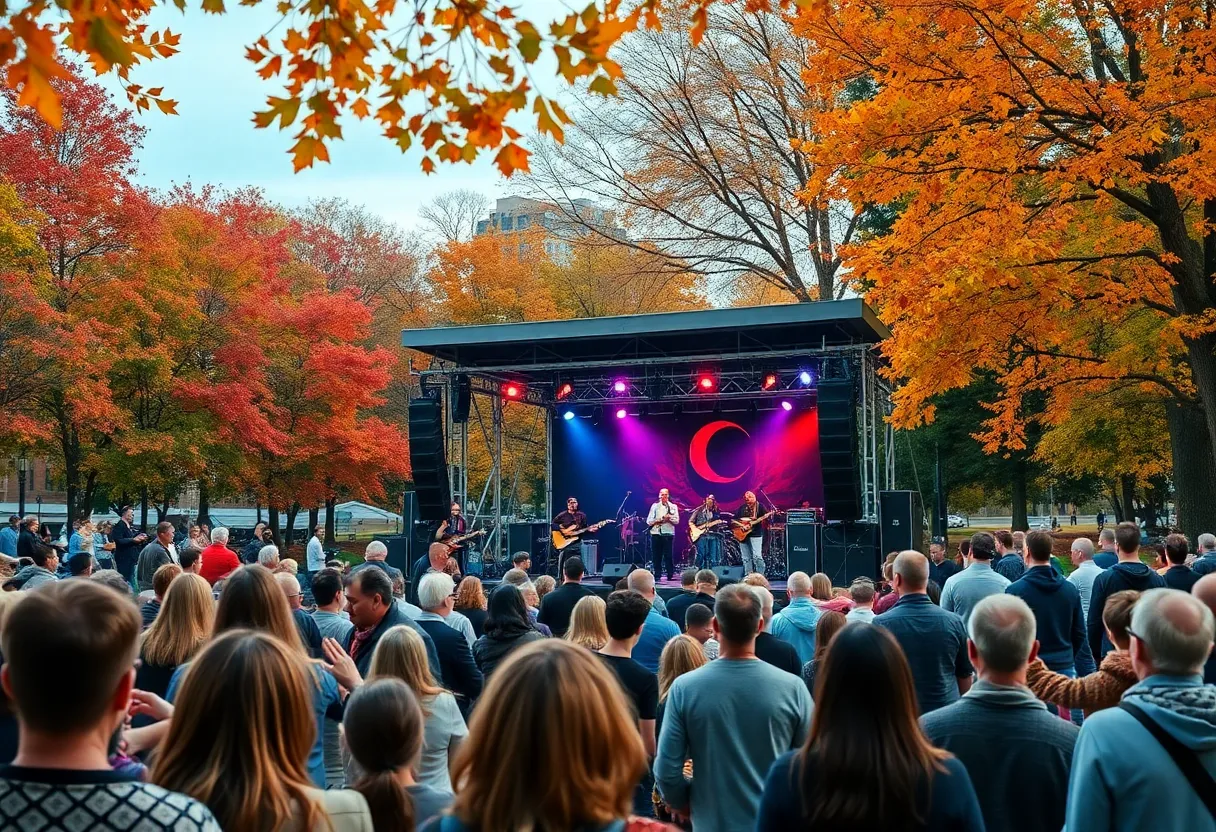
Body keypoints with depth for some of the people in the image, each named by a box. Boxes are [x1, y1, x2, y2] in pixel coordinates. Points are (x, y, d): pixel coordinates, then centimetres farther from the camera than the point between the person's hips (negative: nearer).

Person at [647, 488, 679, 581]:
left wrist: (669, 517, -15)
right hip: (656, 533, 1)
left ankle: (670, 576, 4)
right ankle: (657, 575, 7)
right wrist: (657, 521, -12)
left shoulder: (673, 506, 10)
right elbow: (649, 521, 4)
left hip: (668, 534, -1)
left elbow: (677, 521, 2)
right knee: (656, 556, 1)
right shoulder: (655, 506, 10)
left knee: (668, 555, -3)